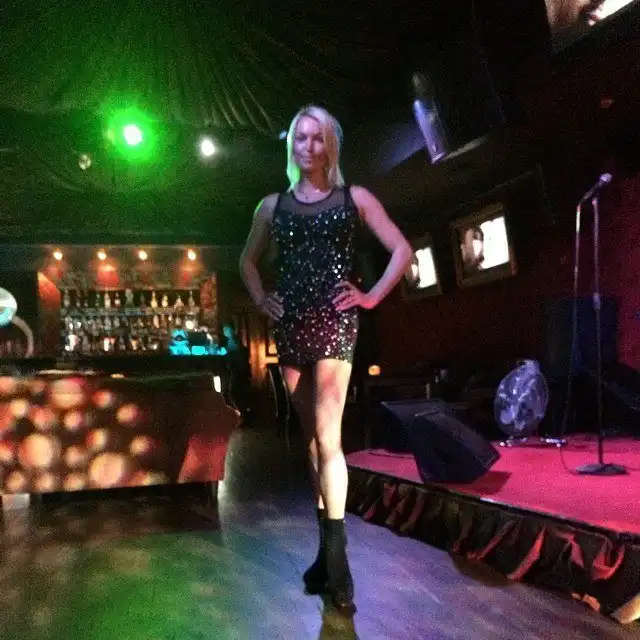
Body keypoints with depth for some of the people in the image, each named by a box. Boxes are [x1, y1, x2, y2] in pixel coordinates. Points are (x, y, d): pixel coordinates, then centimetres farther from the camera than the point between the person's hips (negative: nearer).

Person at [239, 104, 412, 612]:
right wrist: (261, 300, 12)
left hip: (335, 321, -4)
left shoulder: (354, 198, 6)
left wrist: (372, 297, -4)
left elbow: (402, 251, 5)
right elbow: (248, 260, 26)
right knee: (312, 438, 9)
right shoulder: (273, 205, 14)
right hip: (291, 325, 4)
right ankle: (327, 547, 19)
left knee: (327, 436, -12)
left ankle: (336, 557, -4)